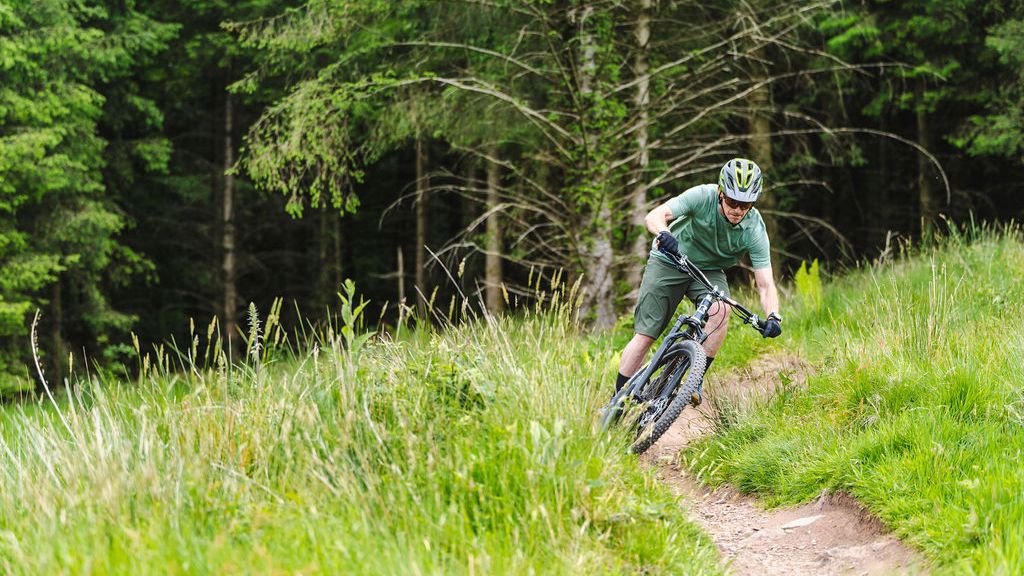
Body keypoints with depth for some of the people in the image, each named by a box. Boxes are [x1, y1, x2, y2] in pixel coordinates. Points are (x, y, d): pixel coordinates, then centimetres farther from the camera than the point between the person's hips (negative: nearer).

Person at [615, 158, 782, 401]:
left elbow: (765, 284, -24)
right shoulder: (703, 197, -28)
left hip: (709, 271, 2)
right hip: (669, 262, -1)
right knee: (644, 336, -9)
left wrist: (773, 316, -43)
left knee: (720, 308, -31)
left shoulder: (755, 231, -23)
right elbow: (654, 217, -36)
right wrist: (664, 234, -59)